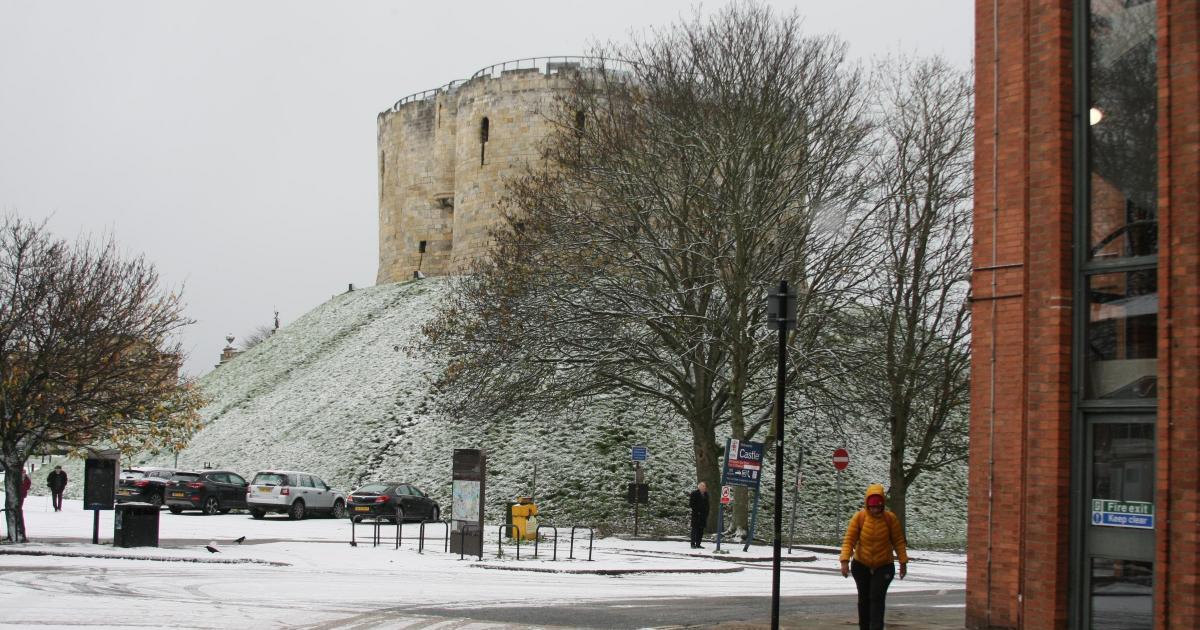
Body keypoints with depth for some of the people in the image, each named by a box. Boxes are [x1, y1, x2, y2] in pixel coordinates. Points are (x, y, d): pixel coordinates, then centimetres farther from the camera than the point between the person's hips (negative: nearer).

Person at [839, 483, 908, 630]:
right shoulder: (859, 517, -13)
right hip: (861, 565, 1)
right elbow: (849, 540, -14)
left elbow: (898, 541, -2)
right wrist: (845, 560, -23)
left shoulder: (890, 518, -11)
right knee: (864, 599, 13)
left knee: (877, 598, -13)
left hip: (884, 566, -1)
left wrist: (903, 562, -4)